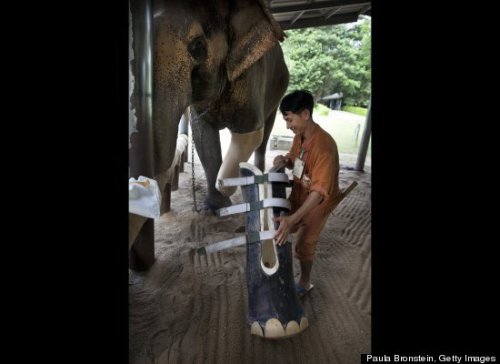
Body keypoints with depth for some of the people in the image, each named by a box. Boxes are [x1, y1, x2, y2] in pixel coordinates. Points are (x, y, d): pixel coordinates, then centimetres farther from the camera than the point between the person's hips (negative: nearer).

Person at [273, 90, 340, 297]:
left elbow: (320, 191, -40)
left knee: (303, 245, 4)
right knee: (282, 230, 19)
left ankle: (304, 283, 30)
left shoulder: (324, 146, -34)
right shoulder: (299, 136, -8)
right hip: (298, 194, 8)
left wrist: (292, 219, -50)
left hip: (318, 202, -7)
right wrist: (284, 160, -15)